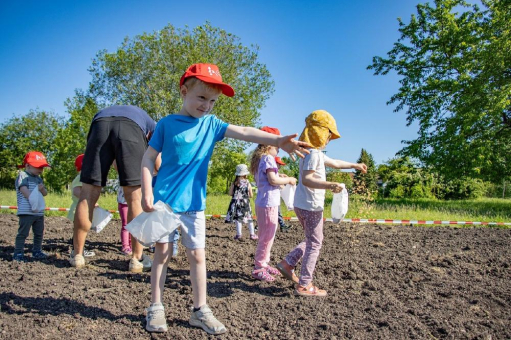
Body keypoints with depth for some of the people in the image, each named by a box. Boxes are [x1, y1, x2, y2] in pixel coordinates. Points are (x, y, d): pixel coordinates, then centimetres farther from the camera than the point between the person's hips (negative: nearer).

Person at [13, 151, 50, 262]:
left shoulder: (39, 179, 17)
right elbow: (25, 191, -17)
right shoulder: (22, 176, -6)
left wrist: (42, 188, -10)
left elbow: (45, 193, 12)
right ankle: (18, 253, 2)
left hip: (39, 212, 8)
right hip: (26, 212, -8)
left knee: (39, 233, 14)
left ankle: (37, 251, 26)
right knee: (23, 233, -5)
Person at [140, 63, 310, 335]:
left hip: (194, 203, 3)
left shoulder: (211, 124, 3)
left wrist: (277, 141, -23)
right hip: (164, 200, -2)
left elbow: (244, 132, -10)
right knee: (162, 252, 5)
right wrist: (147, 192, -11)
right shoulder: (167, 124, -4)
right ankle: (156, 308, 19)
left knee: (197, 255, 5)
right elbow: (148, 158, -2)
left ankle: (200, 310, 16)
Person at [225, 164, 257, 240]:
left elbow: (230, 193, -6)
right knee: (249, 218, 11)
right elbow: (251, 195, -2)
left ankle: (239, 234, 1)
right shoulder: (248, 183, -4)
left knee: (238, 219, 4)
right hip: (245, 203, 0)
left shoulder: (234, 183, -5)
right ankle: (252, 234, 13)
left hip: (236, 203, 0)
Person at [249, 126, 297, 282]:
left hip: (263, 203, 10)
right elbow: (273, 180, -20)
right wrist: (288, 180, -7)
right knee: (267, 236, -2)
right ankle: (258, 268, 4)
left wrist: (281, 178, 15)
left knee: (266, 236, 18)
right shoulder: (268, 158, -14)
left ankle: (264, 264, 28)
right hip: (269, 203, -10)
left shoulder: (260, 159, 15)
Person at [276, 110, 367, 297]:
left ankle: (287, 263, 22)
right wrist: (330, 185, -38)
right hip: (310, 205, -10)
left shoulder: (317, 153, 16)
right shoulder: (313, 153, -16)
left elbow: (334, 163, 31)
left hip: (302, 204, 10)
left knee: (312, 240, 22)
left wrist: (354, 165, 41)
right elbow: (306, 179, -27)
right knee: (315, 243, 0)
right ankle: (304, 285, 5)